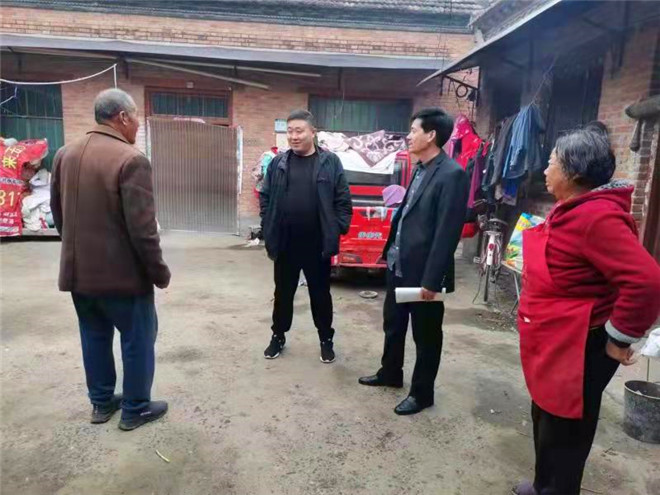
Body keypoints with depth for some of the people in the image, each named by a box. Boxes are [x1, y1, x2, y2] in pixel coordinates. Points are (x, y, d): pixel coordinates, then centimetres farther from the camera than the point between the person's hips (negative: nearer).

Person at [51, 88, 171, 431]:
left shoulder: (65, 154, 5)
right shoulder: (131, 159, -19)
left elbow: (57, 211, 14)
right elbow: (141, 227, -22)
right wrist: (159, 271, -11)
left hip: (78, 269, 7)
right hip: (122, 272, -7)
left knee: (94, 337, 20)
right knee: (138, 340, 10)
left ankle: (101, 402, 35)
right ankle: (135, 409, 23)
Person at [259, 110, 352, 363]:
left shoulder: (330, 162, -2)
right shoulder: (278, 163, 4)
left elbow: (343, 200, -1)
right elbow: (265, 197, 10)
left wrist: (338, 229, -8)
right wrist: (268, 228, 2)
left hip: (317, 244, -2)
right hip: (285, 244, 2)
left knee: (320, 294, 11)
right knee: (283, 293, 15)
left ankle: (326, 340, 28)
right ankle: (278, 336, 33)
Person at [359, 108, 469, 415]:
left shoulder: (452, 175, -18)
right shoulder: (420, 169, 9)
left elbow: (447, 232, -21)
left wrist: (431, 279, -21)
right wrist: (390, 252, 14)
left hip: (422, 271, -9)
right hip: (398, 264, 9)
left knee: (426, 335, 10)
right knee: (393, 324, 23)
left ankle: (422, 393, 28)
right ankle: (390, 373, 43)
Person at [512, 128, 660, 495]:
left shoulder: (596, 216, -25)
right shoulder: (575, 210, 8)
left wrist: (619, 337, -22)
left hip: (577, 350, -10)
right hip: (555, 344, 10)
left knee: (563, 433, 8)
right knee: (547, 422, 24)